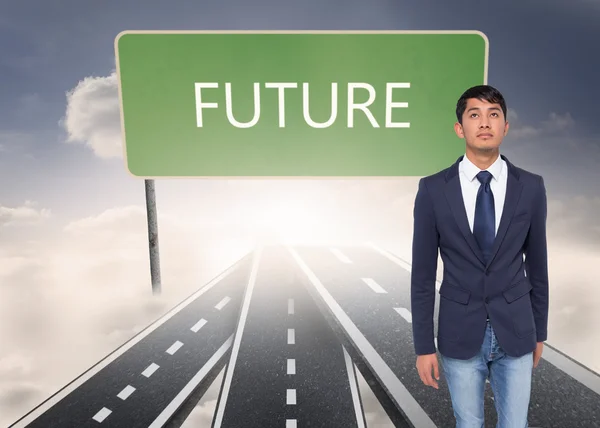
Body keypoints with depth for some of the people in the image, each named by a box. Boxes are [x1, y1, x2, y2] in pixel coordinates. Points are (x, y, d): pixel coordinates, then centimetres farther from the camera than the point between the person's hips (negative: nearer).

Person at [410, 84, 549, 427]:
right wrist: (424, 346, -5)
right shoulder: (433, 189, -9)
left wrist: (539, 331, 12)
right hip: (460, 333, -1)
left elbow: (536, 264, 6)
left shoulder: (530, 187, -3)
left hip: (514, 331, 2)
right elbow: (423, 273, -7)